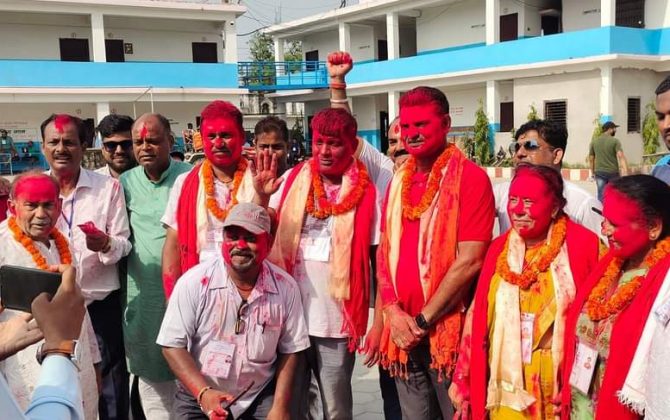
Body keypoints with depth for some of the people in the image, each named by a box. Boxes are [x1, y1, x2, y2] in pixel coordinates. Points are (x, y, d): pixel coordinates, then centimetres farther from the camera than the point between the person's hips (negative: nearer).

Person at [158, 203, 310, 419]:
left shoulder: (285, 287, -6)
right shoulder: (194, 282, -13)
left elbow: (289, 350, 1)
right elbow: (173, 345, -10)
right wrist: (203, 393, -19)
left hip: (261, 398, 1)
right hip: (199, 399, -1)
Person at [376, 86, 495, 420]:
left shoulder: (470, 177, -10)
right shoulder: (398, 181, 10)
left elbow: (470, 260, -16)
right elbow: (384, 250, 11)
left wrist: (423, 320, -13)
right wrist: (393, 311, -4)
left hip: (448, 329, -5)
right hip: (403, 330, 6)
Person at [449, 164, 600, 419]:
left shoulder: (584, 246, -10)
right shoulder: (499, 249, 3)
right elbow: (477, 317, 7)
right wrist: (463, 380, 8)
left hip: (563, 384, -3)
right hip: (507, 387, 3)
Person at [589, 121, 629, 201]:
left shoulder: (594, 142, 7)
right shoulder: (615, 141, -6)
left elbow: (591, 159, 11)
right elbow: (620, 156, -18)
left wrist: (593, 173, 21)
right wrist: (625, 172, -25)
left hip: (599, 172, 3)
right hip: (613, 172, -3)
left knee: (601, 195, 1)